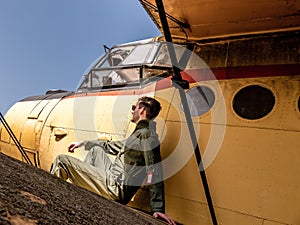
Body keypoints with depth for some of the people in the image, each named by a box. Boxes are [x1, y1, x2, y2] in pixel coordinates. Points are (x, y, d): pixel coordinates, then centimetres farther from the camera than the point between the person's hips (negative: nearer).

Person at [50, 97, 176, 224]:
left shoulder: (147, 135, -15)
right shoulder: (139, 133, 15)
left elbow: (155, 172, -22)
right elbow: (112, 146, 26)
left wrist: (158, 209, -24)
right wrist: (83, 143, 31)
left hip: (116, 189, -10)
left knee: (61, 161, -8)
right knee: (96, 150, 29)